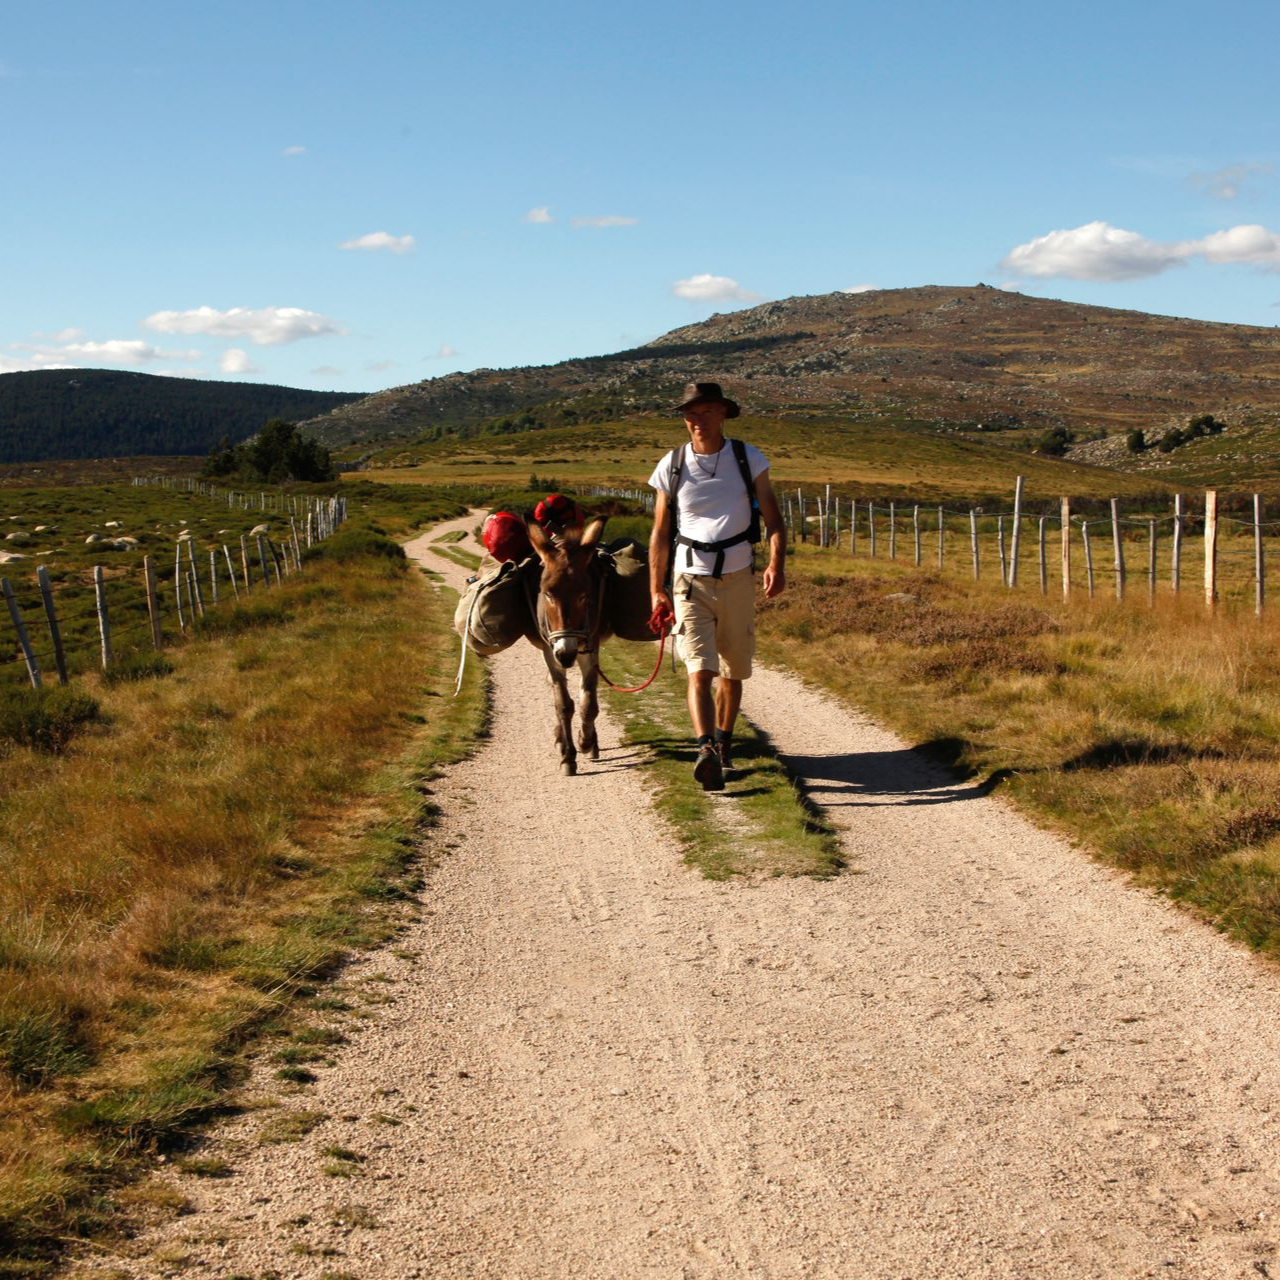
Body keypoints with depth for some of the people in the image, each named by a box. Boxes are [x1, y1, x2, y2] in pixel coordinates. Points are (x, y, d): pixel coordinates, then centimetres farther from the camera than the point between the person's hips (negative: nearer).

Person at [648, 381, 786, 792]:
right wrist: (656, 591, 2)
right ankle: (706, 750, -27)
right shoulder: (672, 467, 1)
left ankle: (724, 741, 33)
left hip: (738, 578, 1)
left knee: (732, 671, 13)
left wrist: (777, 563, -15)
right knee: (700, 670, -15)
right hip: (690, 580, -1)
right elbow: (660, 534, 6)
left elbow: (773, 519, 2)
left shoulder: (748, 460, 1)